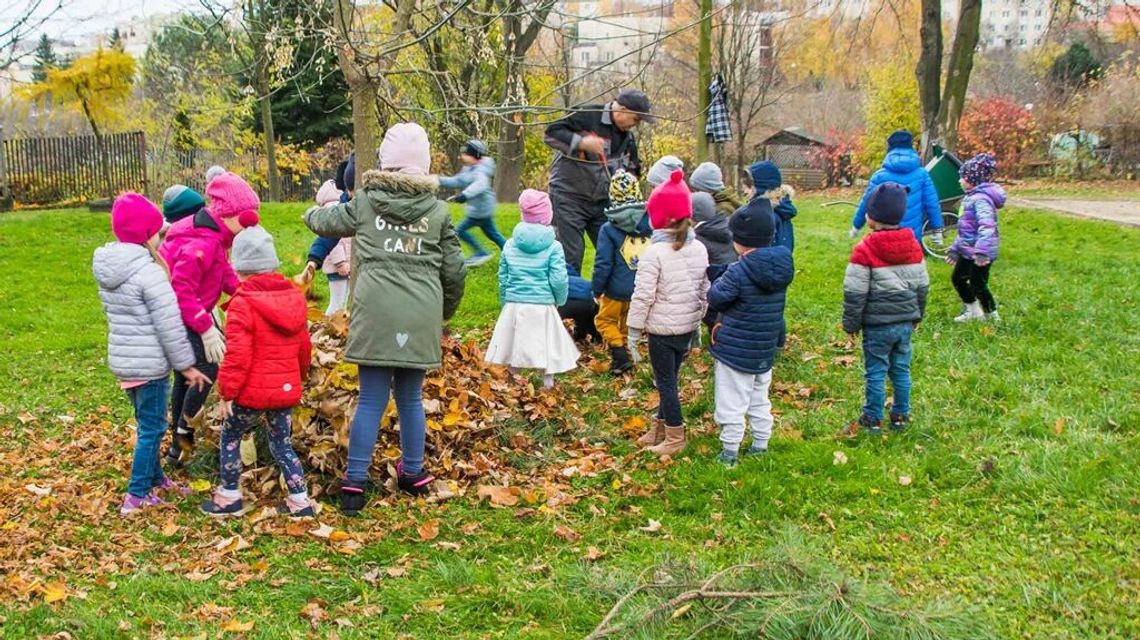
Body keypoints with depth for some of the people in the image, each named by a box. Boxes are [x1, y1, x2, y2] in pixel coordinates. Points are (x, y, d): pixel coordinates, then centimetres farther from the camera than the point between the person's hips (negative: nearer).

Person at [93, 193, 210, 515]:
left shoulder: (106, 268, 5)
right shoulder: (149, 271, -21)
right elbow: (169, 325, -18)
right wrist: (186, 364, -10)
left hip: (122, 359, 8)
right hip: (150, 363, -8)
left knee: (147, 424, 22)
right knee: (152, 429, 2)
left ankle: (156, 479, 35)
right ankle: (137, 496, 7)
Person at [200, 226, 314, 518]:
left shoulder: (242, 304, -17)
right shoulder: (294, 298, 6)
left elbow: (237, 354, -21)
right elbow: (304, 347, 16)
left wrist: (227, 392, -11)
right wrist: (300, 377, 30)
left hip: (252, 393, -6)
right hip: (287, 389, 6)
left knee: (230, 438, 14)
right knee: (281, 443, 16)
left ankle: (229, 497, 20)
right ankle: (300, 501, 13)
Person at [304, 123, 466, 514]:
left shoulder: (365, 202, 6)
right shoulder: (438, 210, 6)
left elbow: (326, 221, 26)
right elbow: (454, 271, 10)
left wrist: (311, 214, 50)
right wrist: (445, 312, 27)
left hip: (375, 315, 0)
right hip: (421, 317, 1)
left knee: (371, 400, 4)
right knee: (411, 398, 14)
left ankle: (355, 483, 3)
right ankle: (412, 475, 26)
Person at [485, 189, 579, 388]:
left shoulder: (510, 245, 3)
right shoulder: (553, 246, -8)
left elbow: (503, 277, 7)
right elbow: (558, 280, -11)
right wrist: (560, 301, 7)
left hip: (514, 305, 3)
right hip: (543, 306, -3)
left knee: (514, 347, 14)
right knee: (547, 349, 8)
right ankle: (548, 383, 13)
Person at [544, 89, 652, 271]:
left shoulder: (627, 137, 9)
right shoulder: (587, 116, -14)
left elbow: (632, 170, 22)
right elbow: (551, 134, -19)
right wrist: (582, 142, -30)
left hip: (602, 202, 7)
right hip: (570, 197, -7)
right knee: (570, 256, -6)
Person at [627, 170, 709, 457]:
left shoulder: (654, 253, -18)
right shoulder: (699, 250, 3)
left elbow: (643, 296, -17)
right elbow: (705, 291, 10)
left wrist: (634, 329, -7)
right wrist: (698, 319, 22)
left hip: (661, 329, -7)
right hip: (687, 327, 7)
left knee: (666, 382, 3)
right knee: (670, 378, 17)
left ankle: (675, 438, 9)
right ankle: (659, 430, 29)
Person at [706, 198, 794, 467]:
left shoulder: (738, 271, -23)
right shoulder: (781, 266, -1)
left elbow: (715, 299, -14)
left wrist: (718, 281, 4)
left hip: (735, 351, -7)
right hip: (765, 350, 7)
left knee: (732, 404, 4)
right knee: (760, 400, 21)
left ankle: (730, 451, 10)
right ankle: (761, 444, 30)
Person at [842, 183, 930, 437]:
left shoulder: (865, 250, -16)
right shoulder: (913, 246, 3)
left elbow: (855, 292, -13)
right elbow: (922, 285, 12)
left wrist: (851, 323, -2)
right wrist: (917, 315, 25)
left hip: (877, 325, -5)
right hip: (906, 322, 5)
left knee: (875, 372, 5)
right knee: (901, 369, 16)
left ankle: (872, 420, 13)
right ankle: (901, 415, 25)